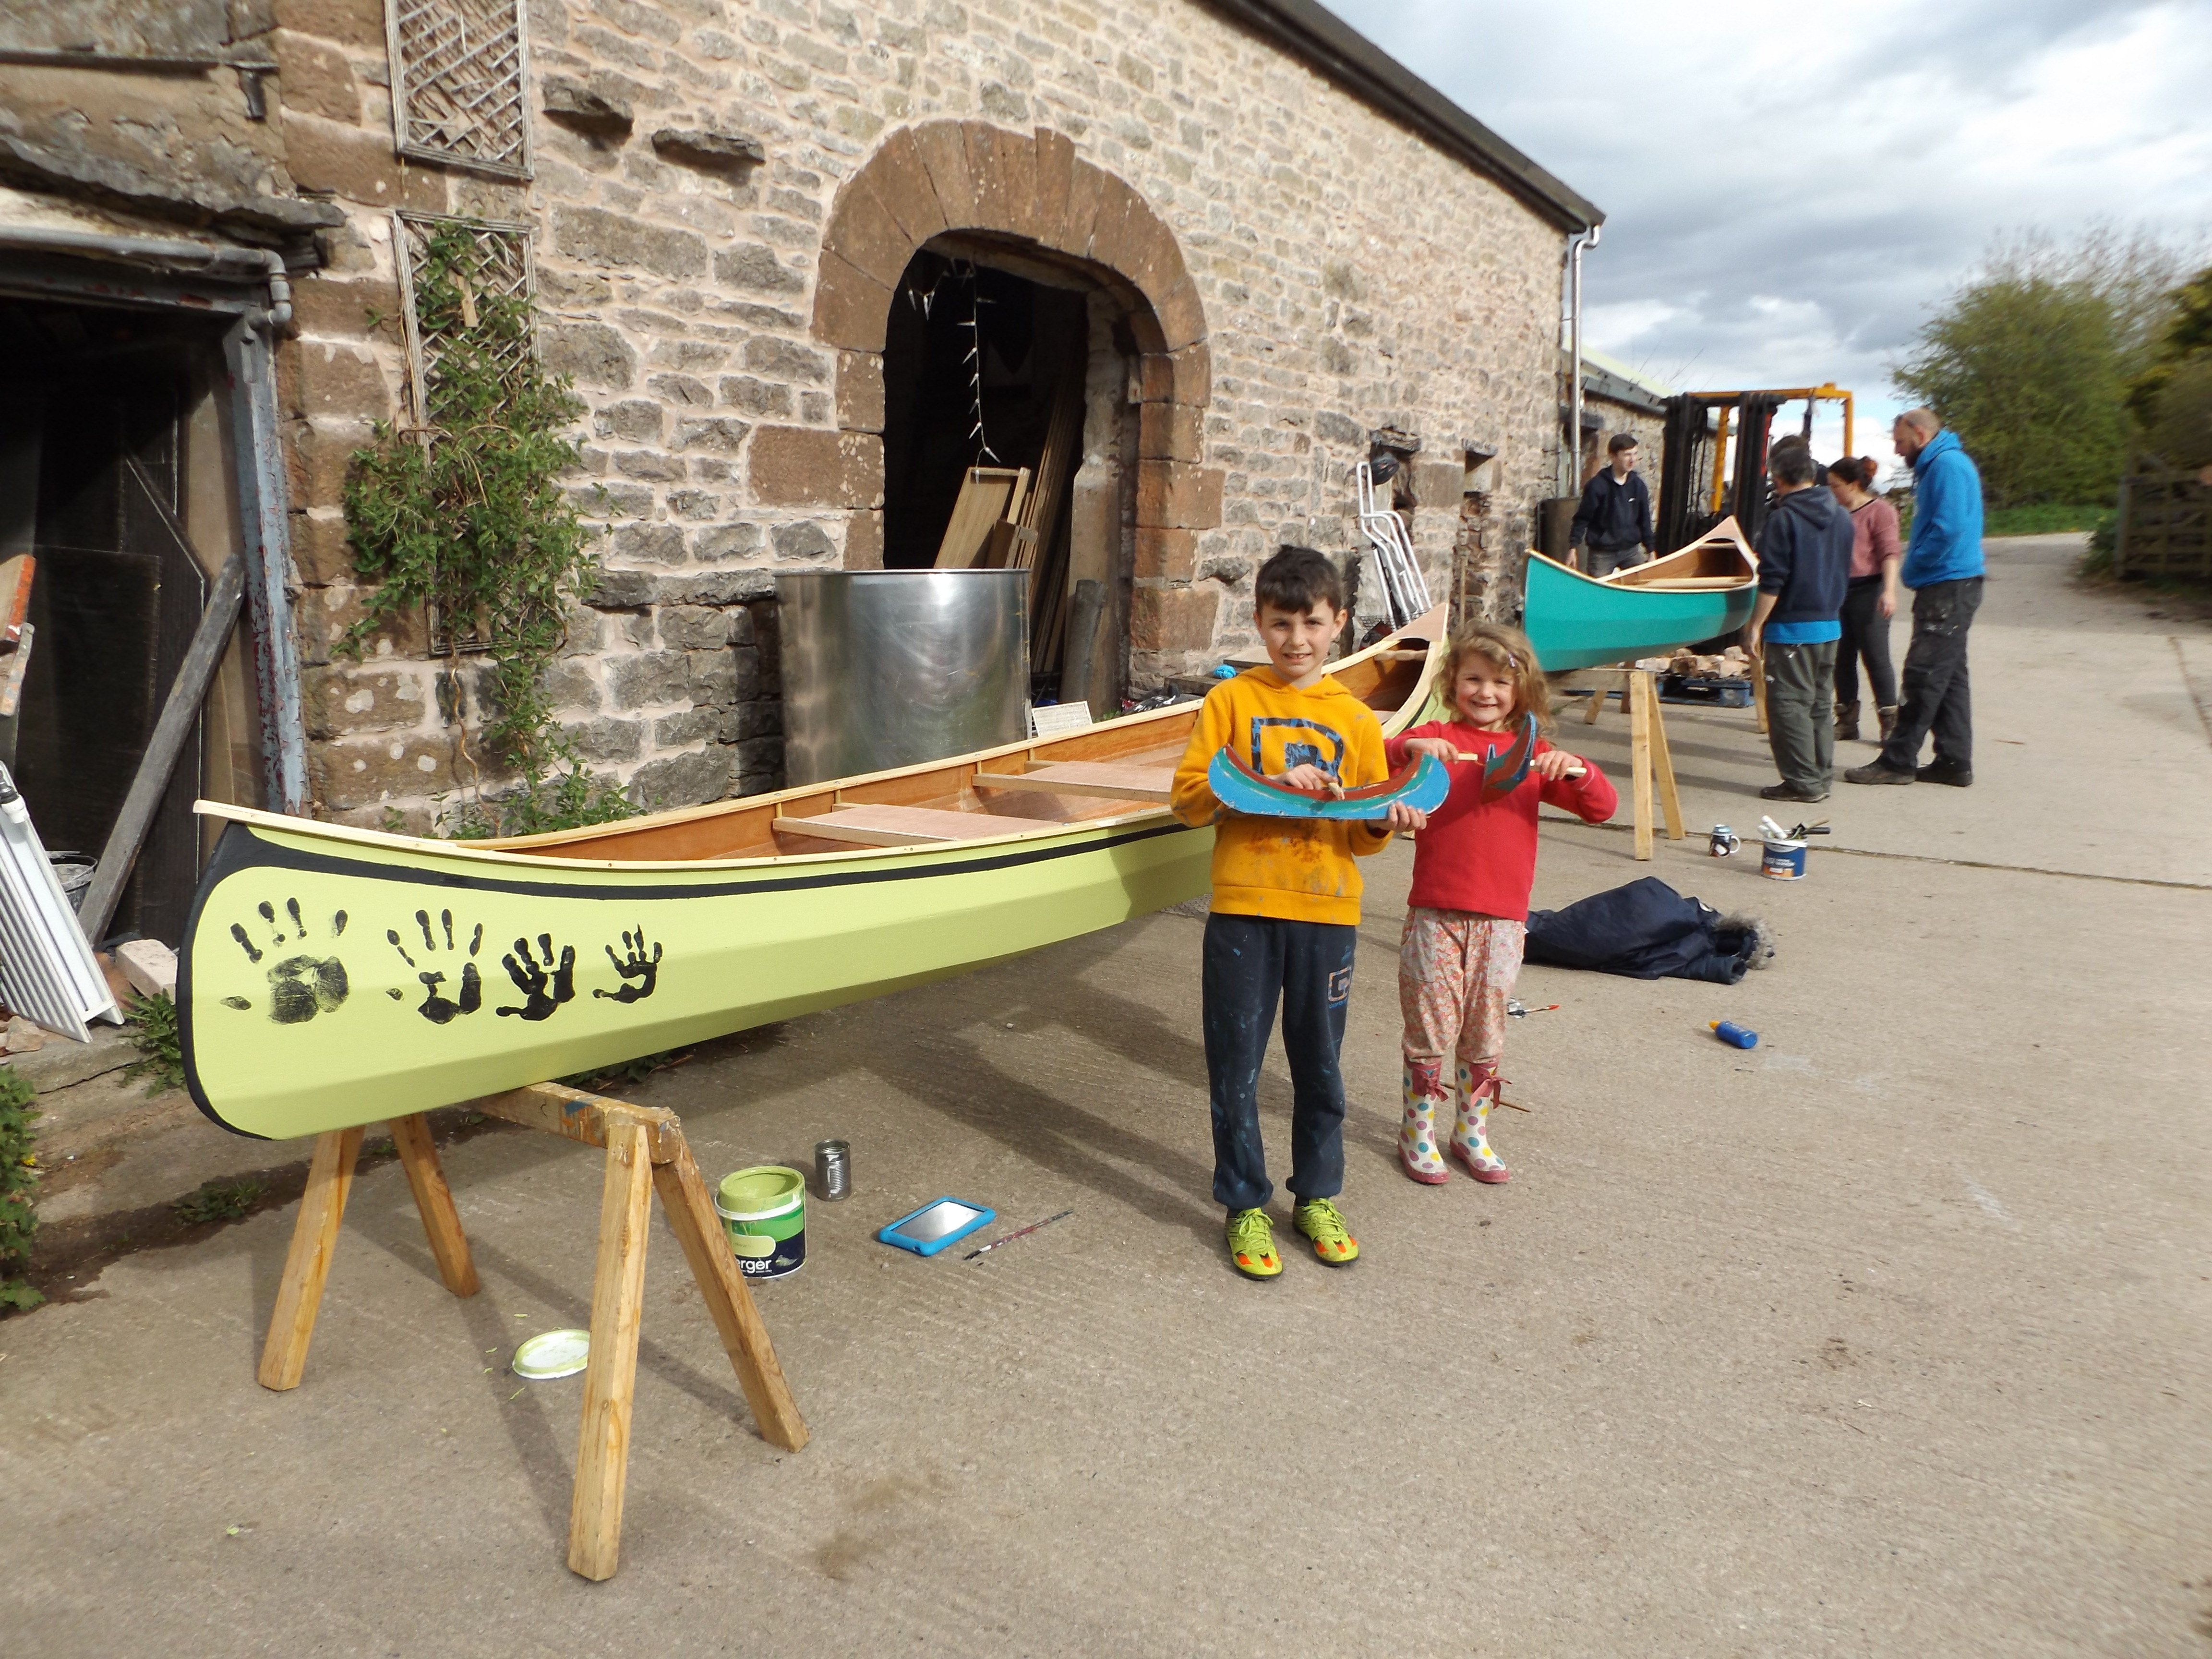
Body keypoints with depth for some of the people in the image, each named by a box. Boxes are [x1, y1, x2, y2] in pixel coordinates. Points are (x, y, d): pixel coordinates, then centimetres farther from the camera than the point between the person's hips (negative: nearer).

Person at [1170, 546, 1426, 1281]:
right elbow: (1188, 797, -5)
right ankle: (1245, 1205, 21)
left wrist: (1383, 824, -11)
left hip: (1327, 914, 2)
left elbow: (1360, 838, 11)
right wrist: (1268, 783, -17)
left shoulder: (1356, 718, 8)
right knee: (1235, 1066, 5)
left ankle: (1317, 1196, 30)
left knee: (1319, 1065, 12)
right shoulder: (1230, 701, 2)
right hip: (1244, 909, -1)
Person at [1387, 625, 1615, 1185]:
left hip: (1503, 919, 3)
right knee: (1430, 1028, 4)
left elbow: (1602, 808, 4)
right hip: (1436, 913, -2)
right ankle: (1417, 1133, 19)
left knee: (1485, 1035, 12)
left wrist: (1573, 768, -15)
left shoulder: (1533, 754, 10)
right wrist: (1411, 748, -29)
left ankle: (1472, 1132, 28)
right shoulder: (1435, 738, 2)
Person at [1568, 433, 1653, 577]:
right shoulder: (1597, 485, -10)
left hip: (1632, 551, 4)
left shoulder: (1638, 485, 3)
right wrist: (1573, 547, -11)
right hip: (1602, 553, -4)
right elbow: (1582, 519, -7)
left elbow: (1645, 520, 10)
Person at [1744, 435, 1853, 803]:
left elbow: (1772, 582, -17)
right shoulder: (1841, 517, 9)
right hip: (1830, 625, 8)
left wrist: (1755, 626, -12)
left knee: (1789, 704, -2)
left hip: (1792, 626, -8)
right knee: (1821, 703, 14)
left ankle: (1803, 781, -2)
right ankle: (1821, 777, 20)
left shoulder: (1783, 518, -14)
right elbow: (1844, 573, 17)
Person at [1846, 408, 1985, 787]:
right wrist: (1916, 568, 9)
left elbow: (1949, 528, -23)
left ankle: (1898, 760, -4)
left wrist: (1914, 569, -12)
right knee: (1947, 676, 11)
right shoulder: (1935, 466, 18)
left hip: (1949, 588, -10)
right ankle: (1954, 762, 16)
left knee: (1924, 675, -7)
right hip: (1946, 587, 10)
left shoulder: (1947, 465, -14)